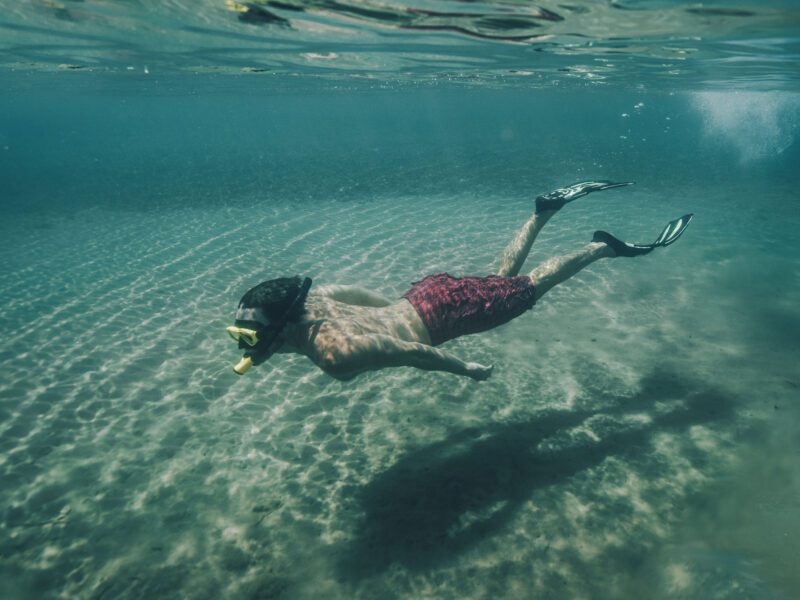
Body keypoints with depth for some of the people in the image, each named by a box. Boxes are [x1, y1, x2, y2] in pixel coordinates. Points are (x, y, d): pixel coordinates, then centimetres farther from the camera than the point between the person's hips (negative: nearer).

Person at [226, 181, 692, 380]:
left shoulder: (334, 355, -31)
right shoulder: (310, 298, -7)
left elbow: (412, 352, -28)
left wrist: (468, 369, -13)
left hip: (441, 309, -7)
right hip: (427, 292, 7)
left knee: (530, 288, 10)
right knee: (504, 276, 29)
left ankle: (605, 247, 21)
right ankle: (545, 211, 35)